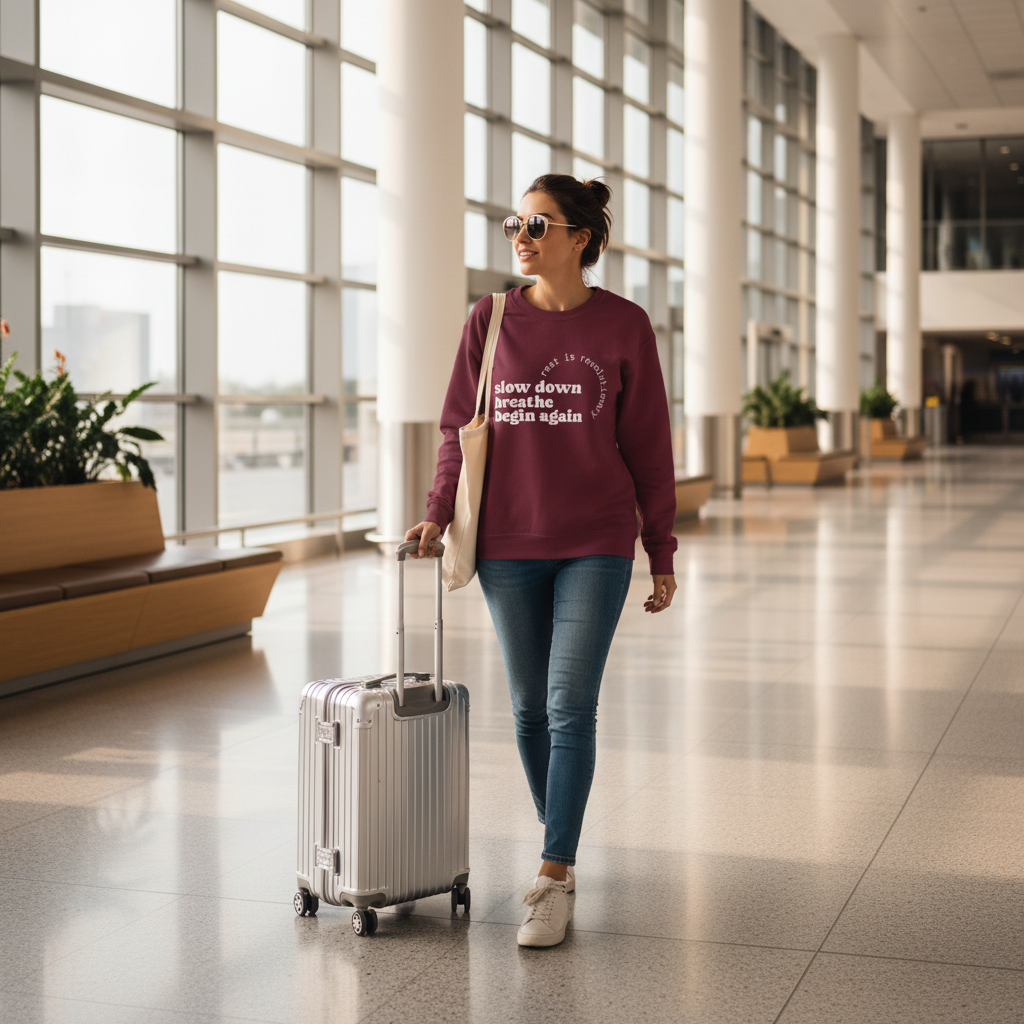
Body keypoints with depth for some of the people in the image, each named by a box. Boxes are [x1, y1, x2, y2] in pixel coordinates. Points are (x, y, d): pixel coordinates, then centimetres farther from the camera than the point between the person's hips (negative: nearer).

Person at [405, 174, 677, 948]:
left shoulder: (623, 326, -2)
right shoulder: (492, 320, 3)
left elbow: (648, 446, 1)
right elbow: (460, 426, 8)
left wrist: (662, 554, 2)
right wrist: (440, 511, -6)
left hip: (595, 545, -3)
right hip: (508, 543, 3)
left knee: (571, 705, -8)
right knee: (531, 708, 10)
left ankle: (554, 882, -4)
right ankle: (561, 851, 27)